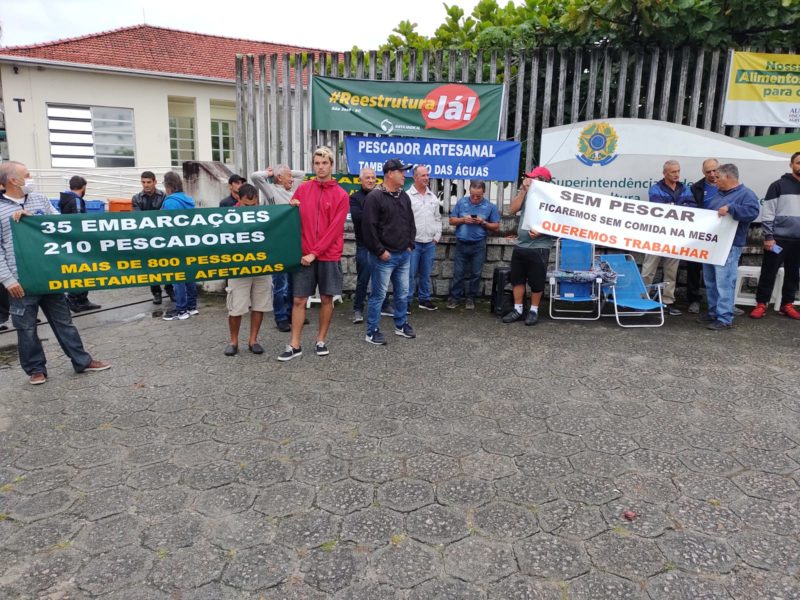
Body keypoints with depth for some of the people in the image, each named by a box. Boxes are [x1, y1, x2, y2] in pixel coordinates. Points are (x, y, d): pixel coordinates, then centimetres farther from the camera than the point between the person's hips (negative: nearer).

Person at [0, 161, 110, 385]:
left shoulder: (40, 199, 8)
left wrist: (31, 217, -11)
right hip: (21, 279, -3)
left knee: (63, 320, 12)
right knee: (26, 327, 8)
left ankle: (82, 361, 19)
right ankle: (36, 369, 22)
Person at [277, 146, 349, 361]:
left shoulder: (341, 195, -3)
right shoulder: (302, 189, 6)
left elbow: (334, 229, -9)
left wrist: (315, 252, -13)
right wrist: (291, 208, -8)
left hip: (329, 256, -2)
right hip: (304, 254, 2)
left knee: (326, 299, 7)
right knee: (299, 299, 2)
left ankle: (321, 341, 21)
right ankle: (294, 345, 10)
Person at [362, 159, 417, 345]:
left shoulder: (404, 196, 12)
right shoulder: (375, 197, -12)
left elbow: (411, 222, 20)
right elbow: (369, 227, -16)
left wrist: (410, 244, 10)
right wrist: (380, 251, -15)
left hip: (404, 255, 7)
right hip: (384, 256, -7)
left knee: (403, 293, 15)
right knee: (379, 294, -1)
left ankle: (401, 325, 30)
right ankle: (372, 331, 9)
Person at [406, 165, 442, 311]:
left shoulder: (433, 197, 12)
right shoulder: (407, 196, -6)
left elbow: (437, 219, 17)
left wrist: (437, 236, 8)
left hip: (430, 243, 5)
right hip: (413, 243, -5)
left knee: (426, 274, 12)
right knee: (410, 274, -1)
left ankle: (424, 299, 21)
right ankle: (406, 302, 7)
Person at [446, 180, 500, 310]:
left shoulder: (490, 206, 0)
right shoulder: (461, 202, 3)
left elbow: (496, 227, 1)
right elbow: (452, 221, 5)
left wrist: (483, 222, -15)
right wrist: (463, 219, -14)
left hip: (478, 245, -1)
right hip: (461, 244, 1)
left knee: (475, 274, 7)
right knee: (458, 273, 4)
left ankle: (471, 298, 19)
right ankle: (454, 297, 13)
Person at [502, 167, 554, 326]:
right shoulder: (526, 193, 7)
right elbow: (512, 209, -1)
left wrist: (540, 232, -23)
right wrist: (523, 190, -5)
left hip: (539, 247, -6)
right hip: (520, 245, 6)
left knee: (536, 281, 4)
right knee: (517, 278, 10)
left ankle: (534, 311, 17)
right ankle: (518, 309, 20)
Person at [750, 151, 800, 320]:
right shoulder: (779, 185, -2)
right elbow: (767, 213, -6)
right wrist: (768, 237, -11)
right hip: (779, 238, -4)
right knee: (769, 272, 0)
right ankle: (761, 304, 7)